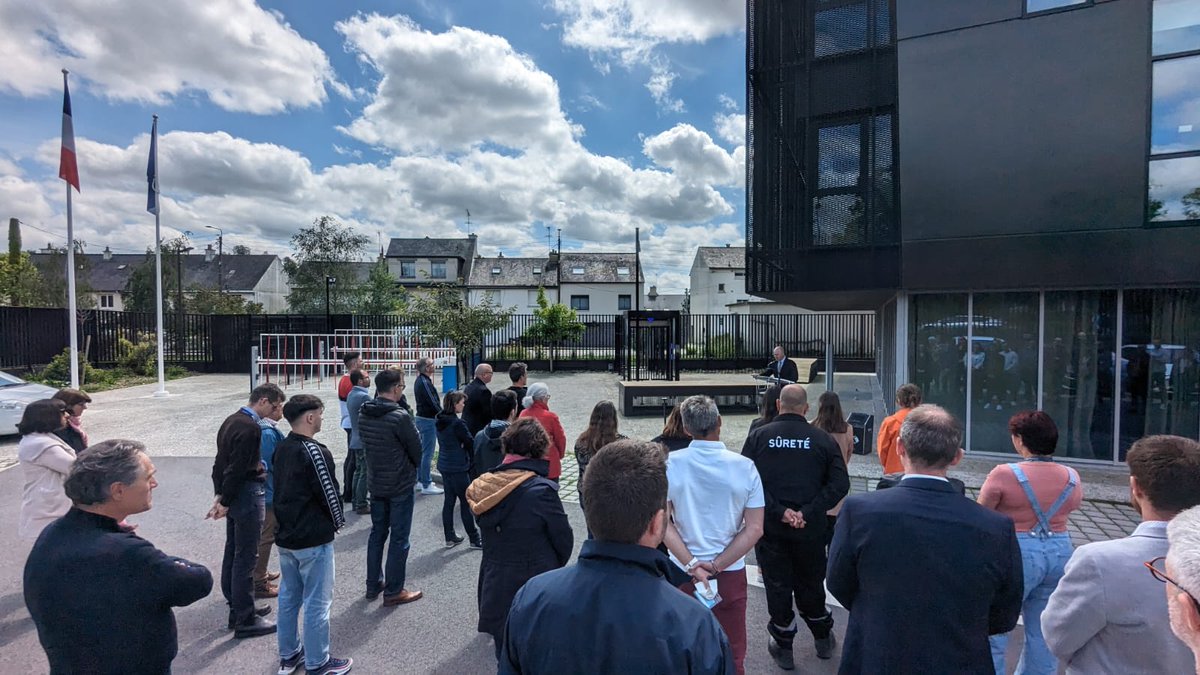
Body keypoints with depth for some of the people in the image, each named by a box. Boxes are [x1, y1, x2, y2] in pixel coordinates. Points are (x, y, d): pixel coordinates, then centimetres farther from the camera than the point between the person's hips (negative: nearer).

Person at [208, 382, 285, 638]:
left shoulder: (232, 420, 10)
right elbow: (238, 468, -21)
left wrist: (220, 496, 14)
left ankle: (238, 608, 32)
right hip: (248, 495, -10)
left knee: (233, 553, 18)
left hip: (234, 495, 10)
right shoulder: (250, 428, -21)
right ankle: (245, 621, 9)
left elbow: (221, 461, 14)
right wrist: (225, 501, -12)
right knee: (246, 558, -1)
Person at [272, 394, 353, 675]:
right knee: (317, 602, 4)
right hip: (313, 539, -8)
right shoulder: (314, 452, -22)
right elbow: (329, 492, -18)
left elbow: (280, 488, 13)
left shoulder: (280, 448, 5)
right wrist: (338, 520, 0)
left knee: (289, 596, 19)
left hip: (286, 536, 9)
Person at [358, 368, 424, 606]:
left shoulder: (363, 415, -2)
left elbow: (367, 444, 9)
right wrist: (412, 466, 5)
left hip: (376, 483, 7)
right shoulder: (400, 416, -23)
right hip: (400, 484, -7)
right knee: (399, 538, 5)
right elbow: (417, 450, -11)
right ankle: (393, 591, 14)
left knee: (377, 533, 20)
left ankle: (373, 585, 31)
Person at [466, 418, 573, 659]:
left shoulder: (484, 487, -6)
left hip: (495, 589, 5)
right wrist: (552, 567, 9)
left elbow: (490, 536, 5)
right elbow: (564, 541, -11)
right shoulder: (541, 490, -22)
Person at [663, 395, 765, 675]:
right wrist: (716, 565, -9)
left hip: (683, 573, 0)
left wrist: (692, 565, -11)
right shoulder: (744, 466, -10)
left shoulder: (670, 464, -12)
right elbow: (754, 529, -9)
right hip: (731, 574, 0)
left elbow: (662, 521, -12)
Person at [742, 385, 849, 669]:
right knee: (811, 583, 21)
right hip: (810, 528, 2)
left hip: (770, 528, -1)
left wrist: (778, 511, -15)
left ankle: (783, 646, 27)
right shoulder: (824, 439, -4)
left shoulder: (758, 436, -7)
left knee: (777, 585, 12)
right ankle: (823, 639, 40)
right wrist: (807, 513, -14)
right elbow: (840, 483, -9)